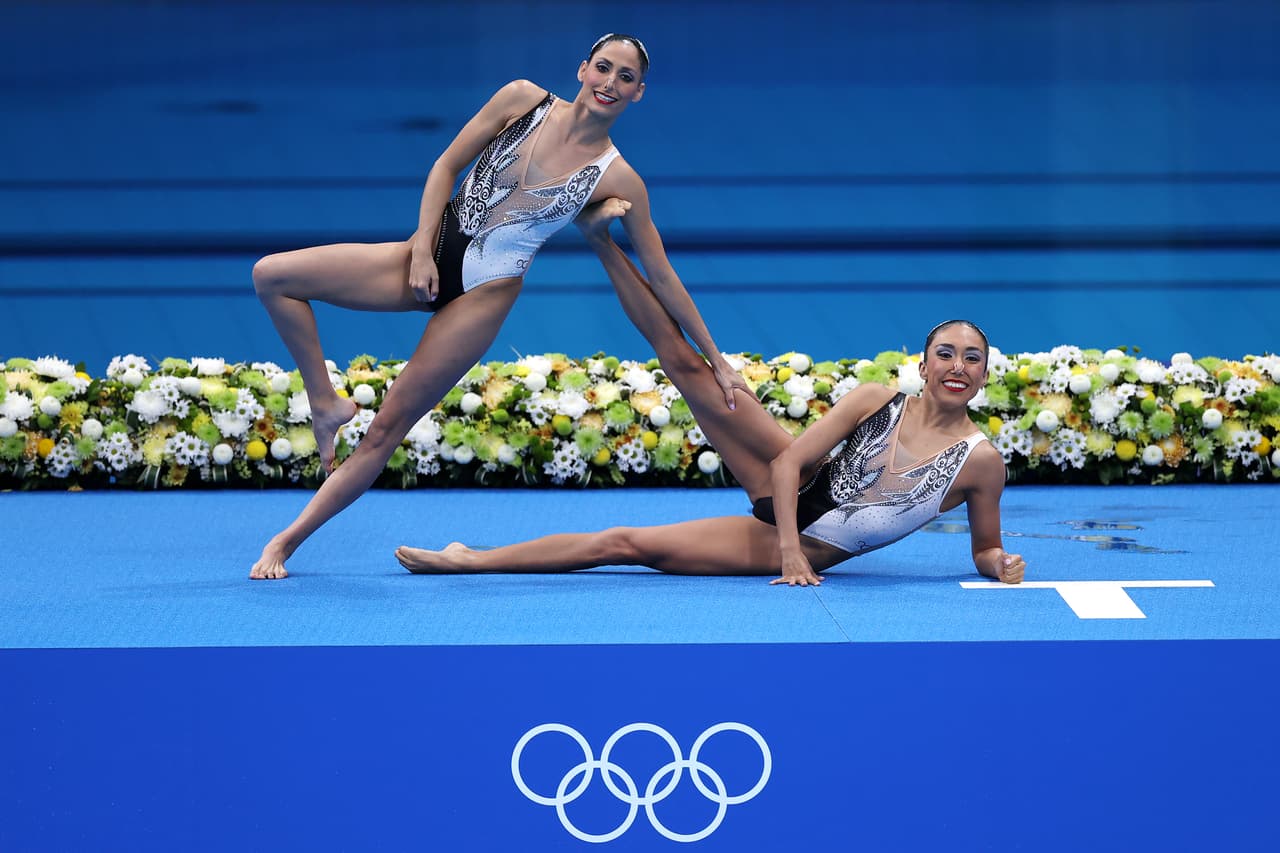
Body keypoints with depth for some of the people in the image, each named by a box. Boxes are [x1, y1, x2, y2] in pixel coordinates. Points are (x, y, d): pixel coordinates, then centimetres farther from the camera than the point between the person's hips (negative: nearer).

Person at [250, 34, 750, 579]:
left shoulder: (618, 180, -7)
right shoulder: (523, 100, -2)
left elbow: (661, 276, 1)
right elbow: (446, 167, 4)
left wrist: (715, 360, 3)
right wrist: (422, 250, -8)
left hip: (484, 290, -3)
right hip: (436, 254, 3)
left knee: (389, 427, -6)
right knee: (272, 275, -14)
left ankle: (288, 540, 1)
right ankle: (326, 406, 0)